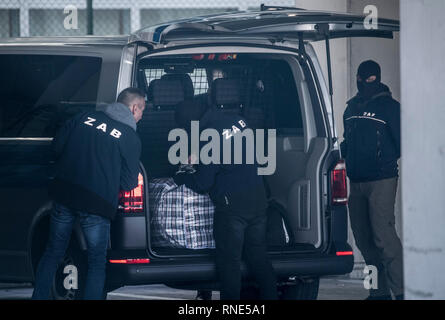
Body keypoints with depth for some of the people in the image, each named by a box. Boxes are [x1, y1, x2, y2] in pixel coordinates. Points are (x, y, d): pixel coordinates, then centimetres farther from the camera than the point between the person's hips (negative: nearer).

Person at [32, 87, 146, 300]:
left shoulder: (85, 118, 7)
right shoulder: (130, 138, -3)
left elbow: (57, 146, 9)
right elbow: (129, 183, -3)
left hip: (64, 195, 3)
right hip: (96, 205, -3)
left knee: (53, 253, 18)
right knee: (97, 263, 10)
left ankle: (38, 297, 18)